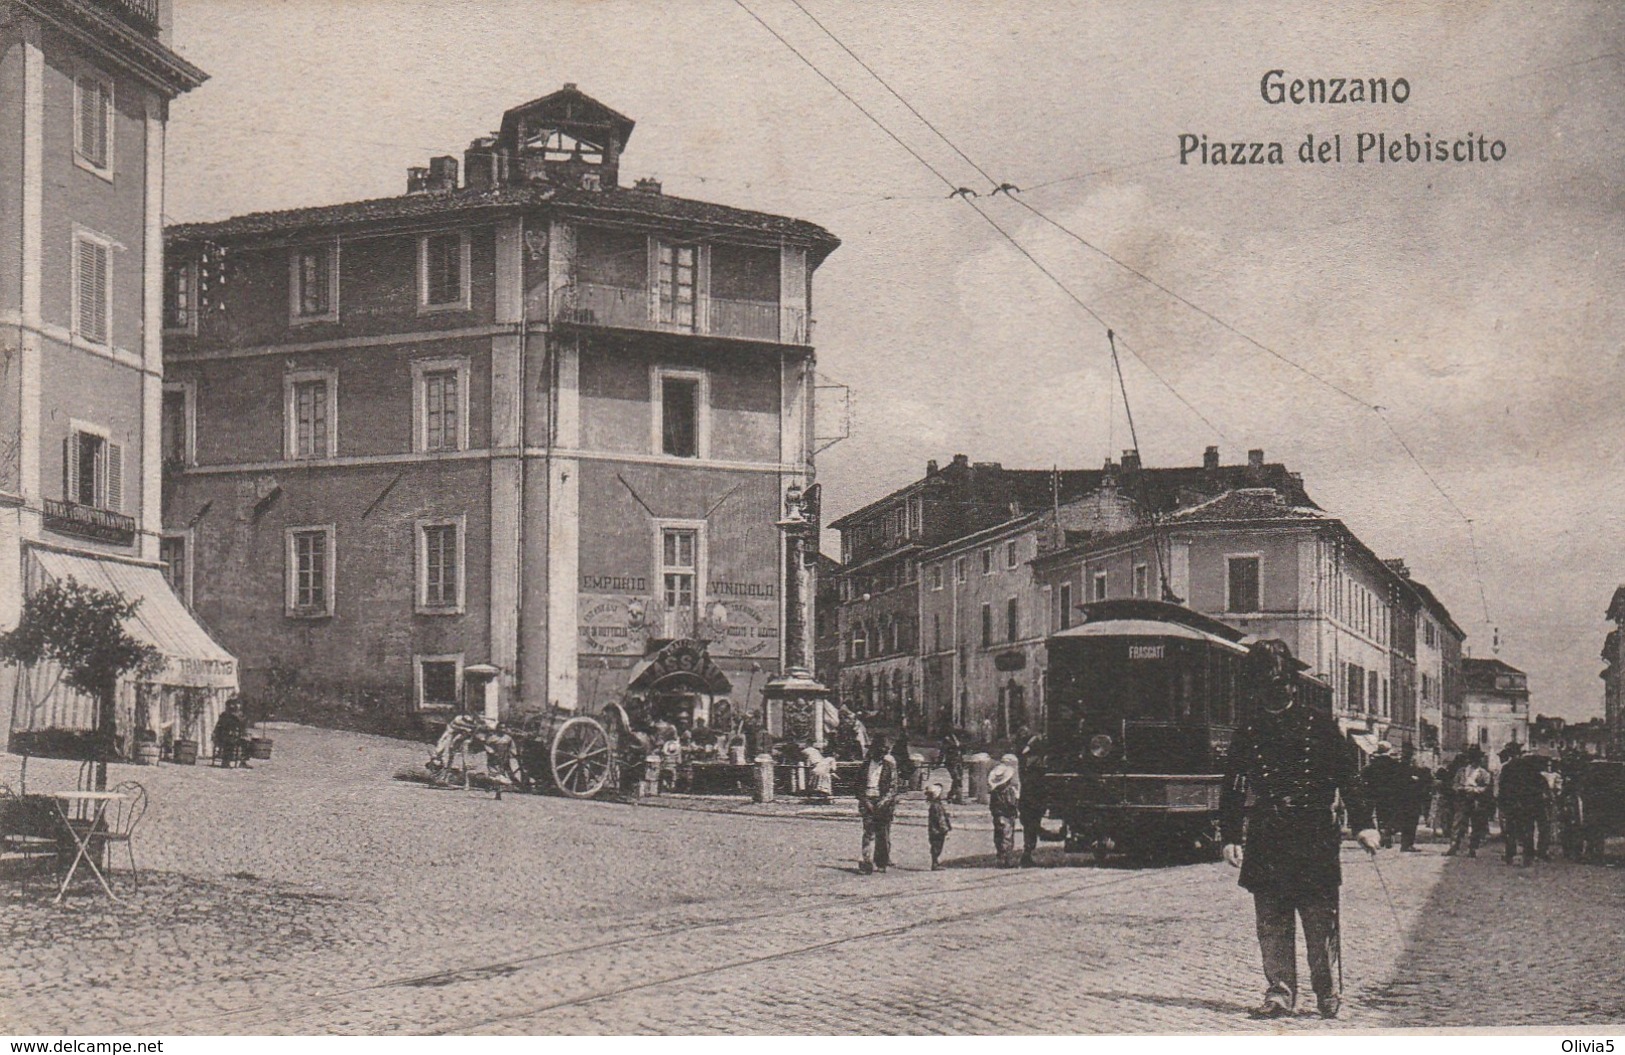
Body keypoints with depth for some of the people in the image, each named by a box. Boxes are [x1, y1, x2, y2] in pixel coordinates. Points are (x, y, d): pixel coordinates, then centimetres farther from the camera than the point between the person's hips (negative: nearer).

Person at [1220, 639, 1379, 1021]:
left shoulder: (1319, 725, 5)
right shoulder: (1247, 733, 10)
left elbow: (1348, 776, 6)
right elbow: (1233, 789, 12)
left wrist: (1363, 825, -1)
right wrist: (1230, 836, 4)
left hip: (1315, 835, -2)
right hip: (1266, 839, 2)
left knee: (1321, 919, -1)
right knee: (1272, 922, 3)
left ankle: (1329, 993, 9)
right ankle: (1280, 993, 10)